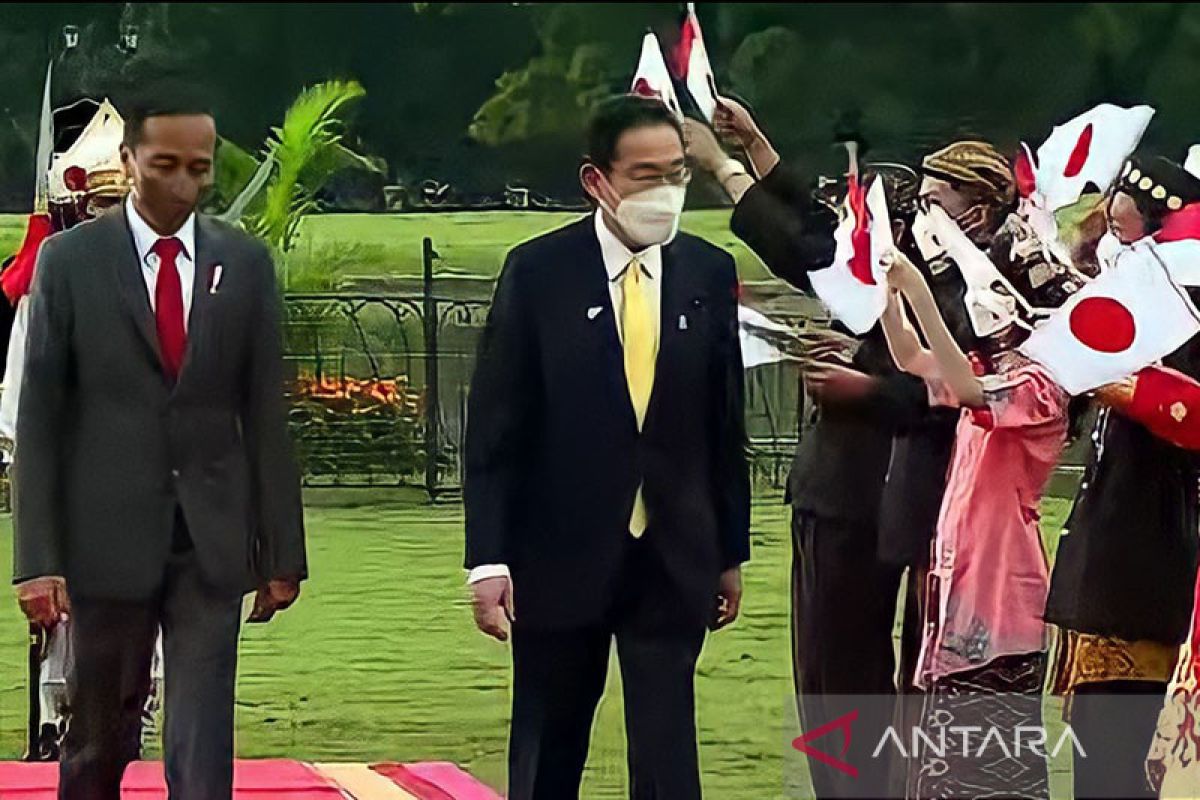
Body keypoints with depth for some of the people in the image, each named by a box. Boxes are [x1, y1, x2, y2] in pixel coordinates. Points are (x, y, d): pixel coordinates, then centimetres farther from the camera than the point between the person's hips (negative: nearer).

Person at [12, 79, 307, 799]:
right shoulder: (70, 262, -1)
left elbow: (266, 414, 7)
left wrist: (283, 551, 5)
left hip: (214, 544, 1)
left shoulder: (245, 265, 5)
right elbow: (40, 418, -2)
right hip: (108, 537, -1)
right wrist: (39, 558, -9)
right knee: (98, 740, 10)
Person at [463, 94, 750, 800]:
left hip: (674, 560, 1)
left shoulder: (710, 274, 2)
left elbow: (726, 424, 8)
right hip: (561, 557, -1)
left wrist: (732, 551, 10)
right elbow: (495, 428, -5)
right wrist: (489, 560, -10)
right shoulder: (538, 273, -6)